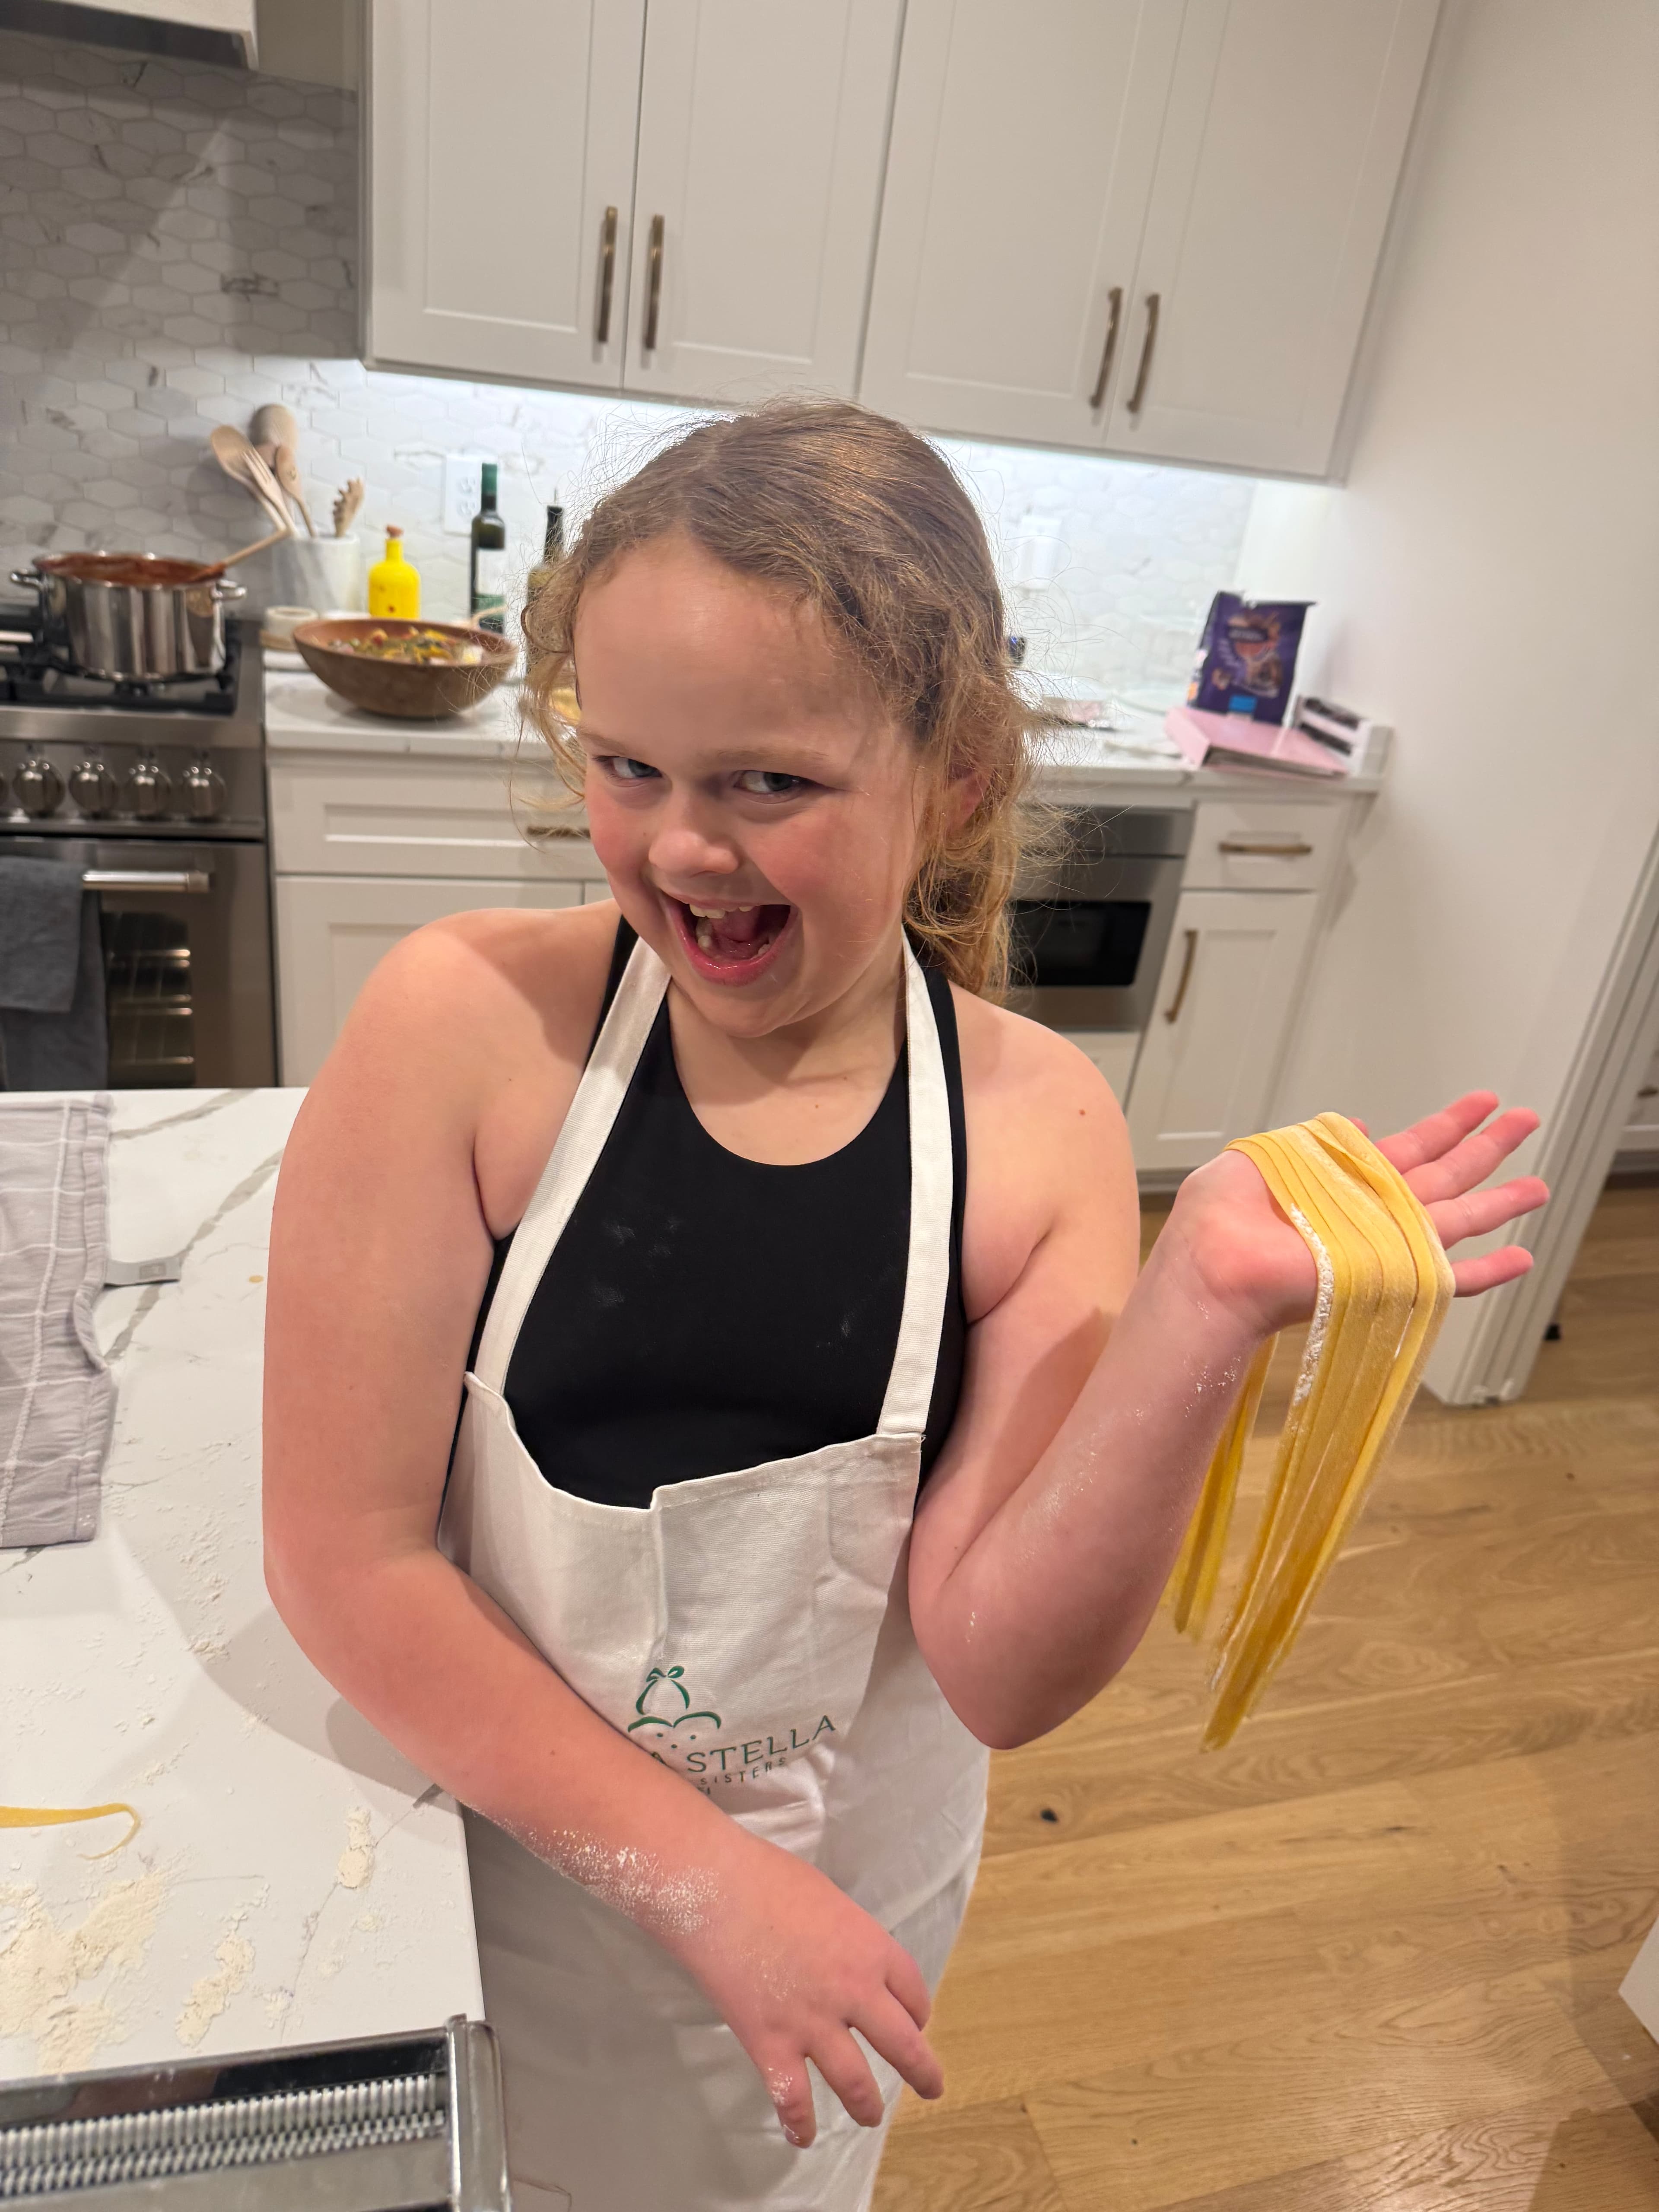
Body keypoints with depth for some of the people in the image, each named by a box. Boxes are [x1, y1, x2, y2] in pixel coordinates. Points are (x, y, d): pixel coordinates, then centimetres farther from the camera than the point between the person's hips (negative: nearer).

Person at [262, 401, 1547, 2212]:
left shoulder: (1035, 1127, -18)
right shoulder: (466, 1027, -24)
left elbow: (1000, 1671, -20)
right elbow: (346, 1562, -19)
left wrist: (1199, 1316, -33)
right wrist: (700, 1874, -17)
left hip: (847, 1894, 2)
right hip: (496, 1850, -1)